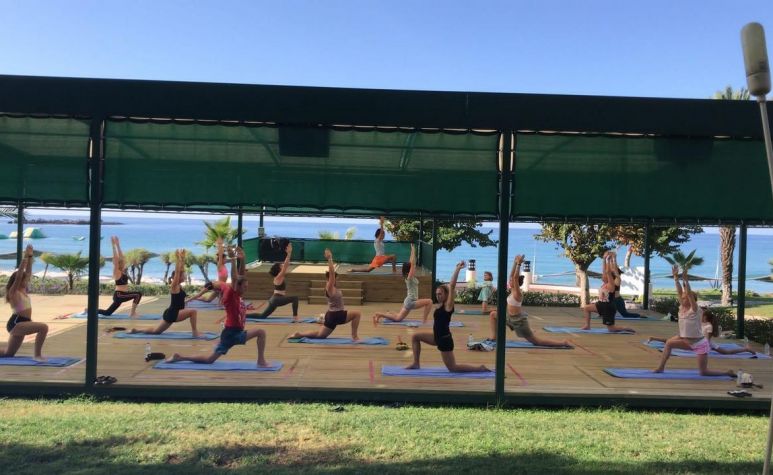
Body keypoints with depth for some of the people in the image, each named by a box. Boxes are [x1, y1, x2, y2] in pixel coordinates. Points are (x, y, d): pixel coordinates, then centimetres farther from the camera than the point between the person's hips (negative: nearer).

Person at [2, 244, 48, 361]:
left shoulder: (23, 290, 12)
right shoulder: (13, 291, -8)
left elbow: (28, 272, 14)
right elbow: (18, 276, -20)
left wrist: (30, 256, 9)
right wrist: (24, 258, -21)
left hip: (21, 324, 9)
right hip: (16, 323, -9)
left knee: (8, 353, 19)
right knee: (43, 327, -28)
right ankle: (37, 355, -24)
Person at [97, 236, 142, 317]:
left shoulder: (122, 271, 11)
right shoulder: (117, 271, -10)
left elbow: (121, 256, 14)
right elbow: (115, 258, -17)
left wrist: (118, 245, 16)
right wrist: (114, 245, -17)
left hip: (121, 295, 9)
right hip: (119, 295, -9)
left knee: (107, 312, 16)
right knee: (138, 294, -19)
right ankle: (133, 313, -17)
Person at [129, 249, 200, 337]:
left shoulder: (179, 285, 9)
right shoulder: (174, 286, -13)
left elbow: (181, 270, 13)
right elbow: (177, 271, -21)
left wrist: (182, 258, 8)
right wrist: (178, 258, -21)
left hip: (172, 313, 9)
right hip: (172, 314, -9)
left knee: (156, 331, 18)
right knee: (193, 311, -22)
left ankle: (136, 330, 27)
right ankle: (194, 332, -16)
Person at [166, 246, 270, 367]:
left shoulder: (236, 295, 9)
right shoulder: (231, 295, -13)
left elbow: (241, 275, 10)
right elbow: (234, 279, -25)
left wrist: (242, 260, 2)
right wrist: (234, 259, -29)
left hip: (234, 333, 8)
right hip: (231, 333, -8)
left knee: (209, 360, 12)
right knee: (260, 332, -18)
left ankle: (179, 357, 16)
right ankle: (261, 361, -15)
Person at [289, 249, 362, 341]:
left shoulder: (332, 287, 9)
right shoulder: (330, 287, -15)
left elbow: (332, 272, 18)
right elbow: (331, 272, -26)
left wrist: (330, 259, 15)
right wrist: (329, 259, -28)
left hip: (333, 315, 10)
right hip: (335, 315, -10)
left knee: (320, 335, 16)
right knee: (357, 314, -12)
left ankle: (299, 334, 15)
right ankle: (354, 336, -8)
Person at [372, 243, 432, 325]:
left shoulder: (409, 277, 9)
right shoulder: (410, 277, -13)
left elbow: (411, 262, 15)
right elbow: (412, 263, -20)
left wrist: (413, 251, 13)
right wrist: (413, 250, -18)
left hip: (409, 301, 9)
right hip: (411, 301, -9)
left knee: (398, 318, 11)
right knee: (429, 301, -11)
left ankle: (380, 314, 10)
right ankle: (424, 320, -9)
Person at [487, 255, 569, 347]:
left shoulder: (517, 293, -21)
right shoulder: (513, 290, 2)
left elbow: (515, 277, -32)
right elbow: (512, 275, 6)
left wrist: (519, 264, -32)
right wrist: (515, 263, 7)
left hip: (519, 321, -9)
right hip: (512, 318, 9)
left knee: (536, 342, 0)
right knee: (493, 314, 11)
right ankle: (493, 337, 10)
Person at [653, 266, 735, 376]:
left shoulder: (695, 310, -18)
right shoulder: (682, 308, -1)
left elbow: (689, 294, -30)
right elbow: (679, 292, -7)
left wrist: (685, 279, -37)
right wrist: (675, 277, -12)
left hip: (700, 344, -7)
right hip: (688, 341, 7)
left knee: (704, 372, -2)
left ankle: (728, 372, 19)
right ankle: (660, 367, 8)